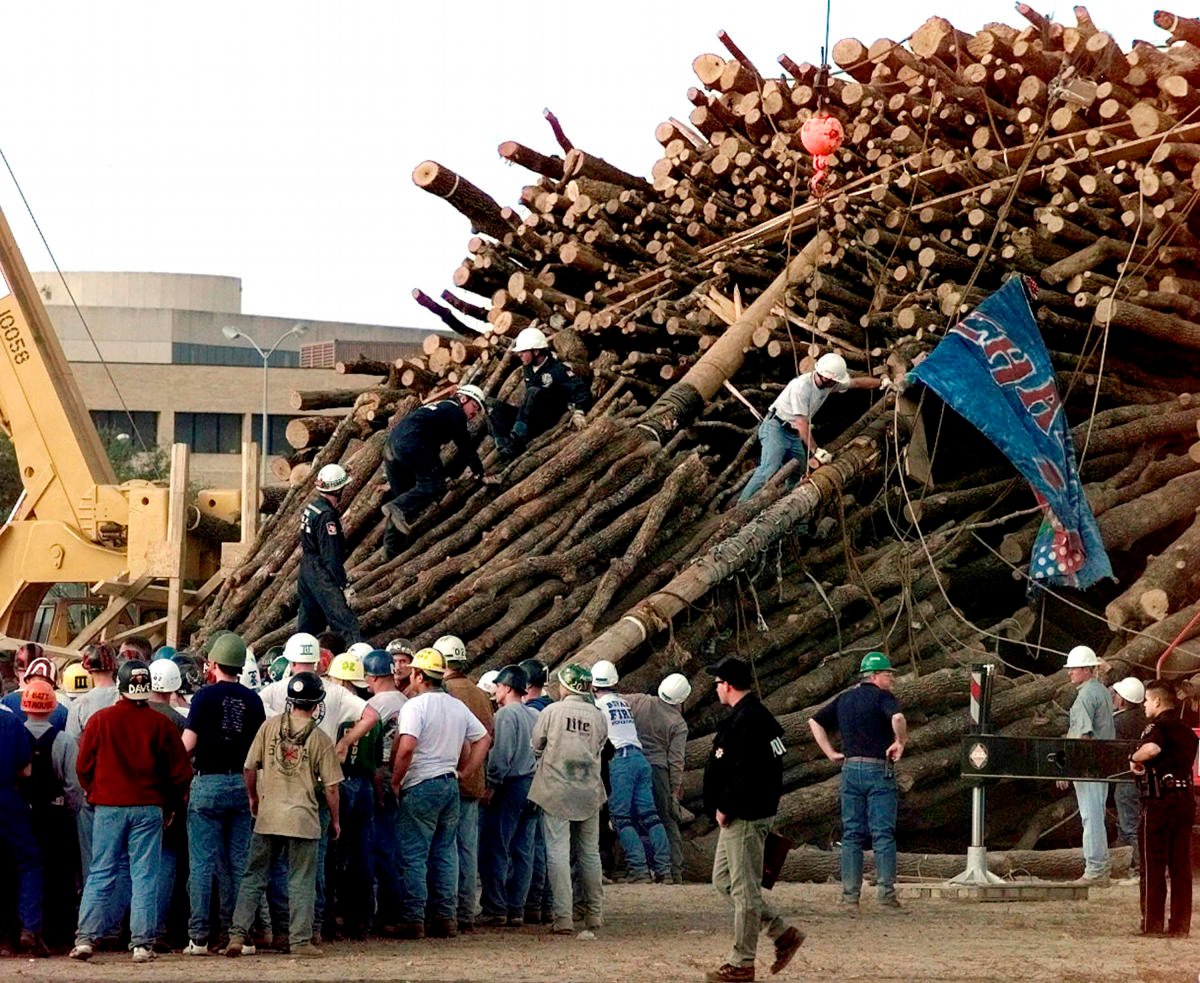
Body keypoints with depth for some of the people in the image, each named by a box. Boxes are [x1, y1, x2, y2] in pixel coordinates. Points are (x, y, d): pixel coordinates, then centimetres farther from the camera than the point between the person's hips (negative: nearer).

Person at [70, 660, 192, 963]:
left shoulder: (100, 720, -3)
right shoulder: (161, 724, -4)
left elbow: (83, 767, 2)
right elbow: (180, 771, 1)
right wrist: (171, 808, 14)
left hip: (108, 806, 1)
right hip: (149, 809, -1)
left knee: (100, 875, 6)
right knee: (145, 876, 3)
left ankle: (85, 938, -2)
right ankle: (142, 944, -1)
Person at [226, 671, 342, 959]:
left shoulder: (270, 726, 0)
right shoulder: (320, 738, -5)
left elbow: (249, 768, 3)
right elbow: (331, 786, -3)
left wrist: (253, 798, 20)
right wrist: (335, 820, 11)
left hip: (267, 815, 2)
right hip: (303, 817, -2)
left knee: (253, 877, 9)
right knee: (301, 881, 6)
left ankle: (238, 934, 1)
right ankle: (300, 940, 4)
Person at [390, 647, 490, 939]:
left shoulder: (415, 706, -12)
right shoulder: (458, 707, 11)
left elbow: (406, 748, -24)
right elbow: (484, 739, 18)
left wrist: (395, 782, -12)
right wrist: (464, 772, 17)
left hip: (420, 787, -7)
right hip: (450, 784, 7)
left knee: (414, 855, -3)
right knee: (446, 853, 11)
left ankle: (413, 919, -4)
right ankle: (446, 918, 11)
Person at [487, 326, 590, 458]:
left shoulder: (557, 370, -14)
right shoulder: (528, 368, 6)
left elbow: (581, 391, -20)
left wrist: (579, 412, -34)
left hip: (547, 421, -7)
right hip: (529, 416, 7)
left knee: (534, 392, -33)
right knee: (494, 406, -10)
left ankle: (517, 436, -45)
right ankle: (505, 446, -33)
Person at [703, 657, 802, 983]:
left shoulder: (747, 721, -20)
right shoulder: (756, 715, 14)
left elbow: (746, 774, -26)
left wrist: (725, 808, -17)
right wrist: (726, 809, 15)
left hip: (745, 819, -11)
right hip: (741, 817, 11)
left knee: (744, 888, -3)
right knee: (723, 879, 18)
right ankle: (783, 933, 18)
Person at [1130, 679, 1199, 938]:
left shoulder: (1158, 726, -9)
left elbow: (1151, 748, -31)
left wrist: (1134, 758, -11)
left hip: (1160, 800, -7)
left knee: (1153, 863, 0)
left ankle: (1152, 923, 0)